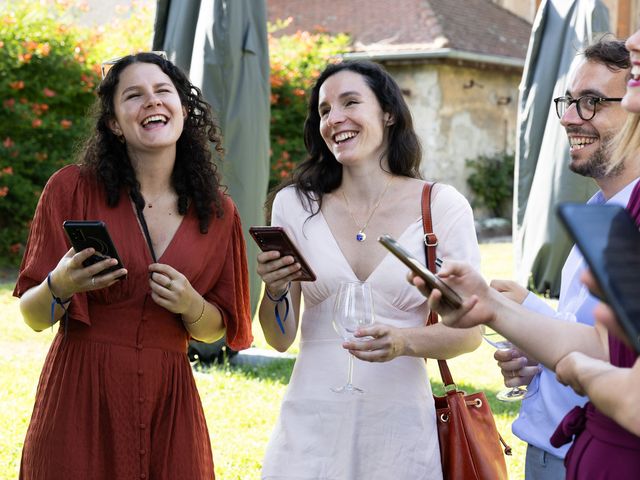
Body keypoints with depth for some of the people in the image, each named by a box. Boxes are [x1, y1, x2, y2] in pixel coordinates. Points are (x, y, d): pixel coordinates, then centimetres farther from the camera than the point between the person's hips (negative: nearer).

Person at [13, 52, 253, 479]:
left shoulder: (218, 212, 4)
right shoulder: (72, 188, -4)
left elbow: (217, 330, 11)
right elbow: (33, 317, -1)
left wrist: (191, 306, -10)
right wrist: (59, 288, -22)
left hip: (168, 404, 3)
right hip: (80, 397, -2)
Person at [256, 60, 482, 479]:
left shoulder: (442, 206, -4)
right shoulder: (295, 204, 1)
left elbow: (469, 330, -3)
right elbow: (281, 340, 5)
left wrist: (404, 342, -21)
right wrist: (275, 290, -15)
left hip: (400, 427, -1)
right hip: (311, 425, 1)